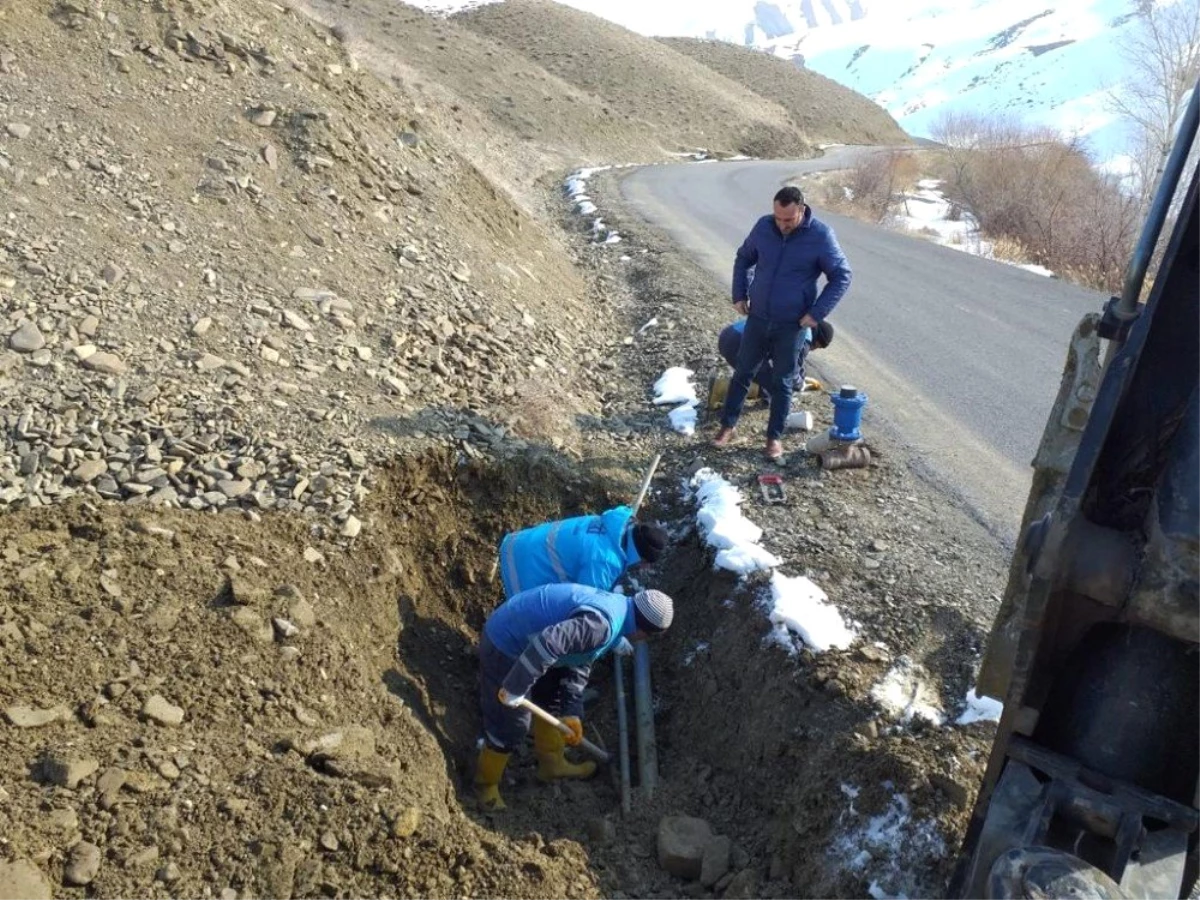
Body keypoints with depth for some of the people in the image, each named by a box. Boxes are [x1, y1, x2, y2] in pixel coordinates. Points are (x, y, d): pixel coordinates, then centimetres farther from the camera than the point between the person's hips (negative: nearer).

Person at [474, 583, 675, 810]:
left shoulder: (615, 606, 7)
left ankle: (552, 764, 45)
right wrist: (515, 689, -29)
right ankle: (486, 784, 29)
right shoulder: (602, 624, -27)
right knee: (510, 726, 4)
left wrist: (572, 713, 11)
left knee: (551, 699, 25)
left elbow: (578, 664, 14)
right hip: (505, 647, -10)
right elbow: (547, 643, -38)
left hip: (523, 639, 10)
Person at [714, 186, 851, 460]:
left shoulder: (821, 236, -14)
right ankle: (728, 425, 26)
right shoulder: (763, 226, -5)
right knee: (742, 372, 11)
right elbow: (743, 259, 12)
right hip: (757, 318, 3)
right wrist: (739, 295, 3)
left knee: (782, 382, 6)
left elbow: (841, 276, -7)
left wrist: (817, 313, -14)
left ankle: (775, 436, 20)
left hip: (792, 325, -3)